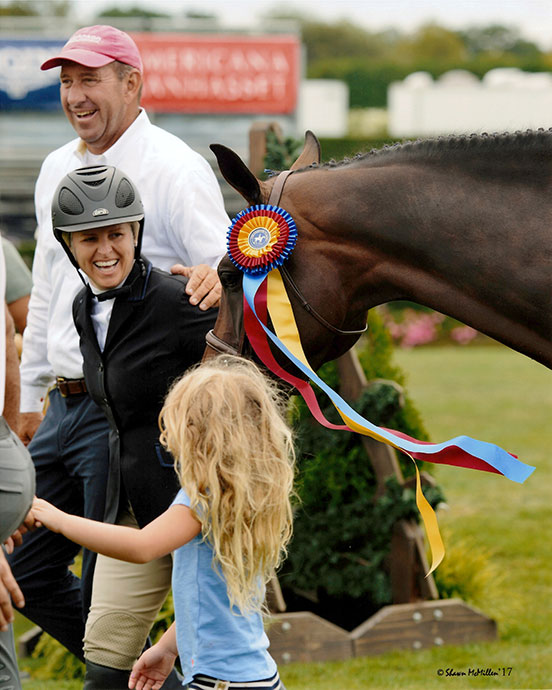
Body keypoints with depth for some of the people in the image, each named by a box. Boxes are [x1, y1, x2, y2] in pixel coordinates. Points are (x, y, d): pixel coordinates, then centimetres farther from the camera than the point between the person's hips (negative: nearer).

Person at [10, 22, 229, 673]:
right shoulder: (57, 169, 15)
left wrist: (217, 276, -39)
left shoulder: (173, 169, -9)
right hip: (65, 407, 8)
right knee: (30, 572, 12)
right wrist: (30, 396, 22)